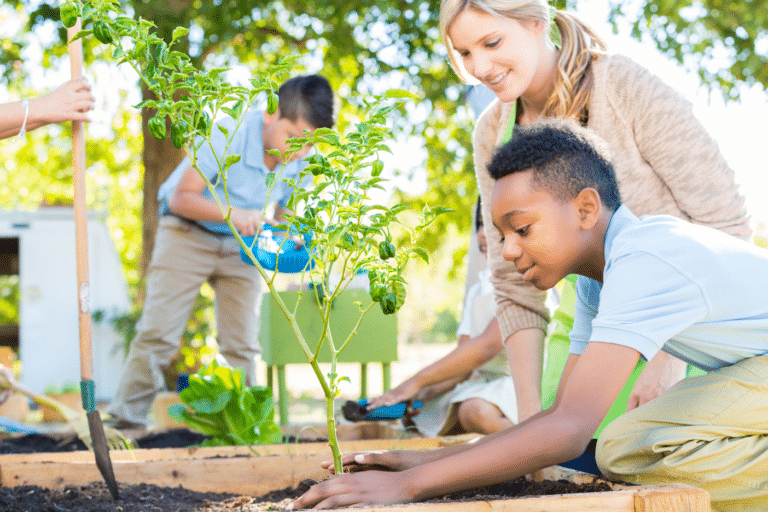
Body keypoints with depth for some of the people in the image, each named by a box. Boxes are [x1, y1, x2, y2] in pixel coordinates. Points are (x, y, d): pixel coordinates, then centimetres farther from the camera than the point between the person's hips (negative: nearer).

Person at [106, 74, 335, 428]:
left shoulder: (300, 160, -12)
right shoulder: (228, 136, -28)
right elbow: (181, 198, -24)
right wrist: (233, 214, -39)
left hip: (240, 246, 4)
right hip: (188, 234, -4)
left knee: (242, 344, 1)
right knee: (158, 332, -9)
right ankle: (124, 419, -1)